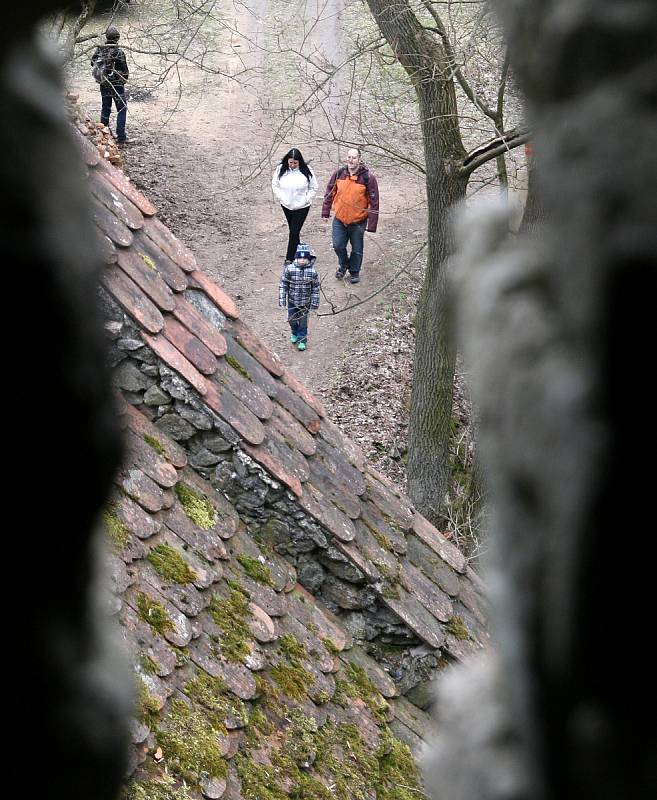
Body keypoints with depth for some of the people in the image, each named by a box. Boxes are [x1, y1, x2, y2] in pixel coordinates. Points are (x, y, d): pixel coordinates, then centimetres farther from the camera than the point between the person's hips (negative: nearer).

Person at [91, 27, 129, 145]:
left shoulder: (99, 50, -5)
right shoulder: (118, 52, -21)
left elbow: (93, 62, 9)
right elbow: (124, 70, -15)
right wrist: (125, 77, 6)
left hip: (103, 85, 5)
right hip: (117, 85, -5)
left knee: (105, 109, 17)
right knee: (122, 110, 4)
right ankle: (121, 137, 0)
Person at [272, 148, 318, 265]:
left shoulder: (306, 171, -11)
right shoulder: (280, 169, -6)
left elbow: (313, 188, -2)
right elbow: (275, 185, 4)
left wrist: (306, 199, -11)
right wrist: (282, 198, -6)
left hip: (302, 207, -3)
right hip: (286, 206, 3)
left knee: (294, 232, -5)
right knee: (293, 230, 16)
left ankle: (289, 258, 0)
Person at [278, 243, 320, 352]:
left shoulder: (312, 271, -14)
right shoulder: (289, 269, -16)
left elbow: (316, 288, -5)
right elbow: (283, 285, -8)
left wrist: (315, 302, -2)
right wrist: (282, 300, -8)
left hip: (306, 303, -1)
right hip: (292, 302, 1)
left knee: (303, 322, 9)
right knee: (292, 319, 16)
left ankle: (302, 340, 25)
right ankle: (294, 333, 45)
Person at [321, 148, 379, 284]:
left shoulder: (367, 177, -15)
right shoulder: (339, 174, -6)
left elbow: (374, 201, -11)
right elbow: (330, 192, 9)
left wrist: (372, 225, -12)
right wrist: (326, 211, 9)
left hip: (358, 221, -2)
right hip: (339, 218, 2)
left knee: (357, 249, 11)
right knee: (338, 246, 4)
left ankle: (354, 272, 32)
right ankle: (344, 265, 33)